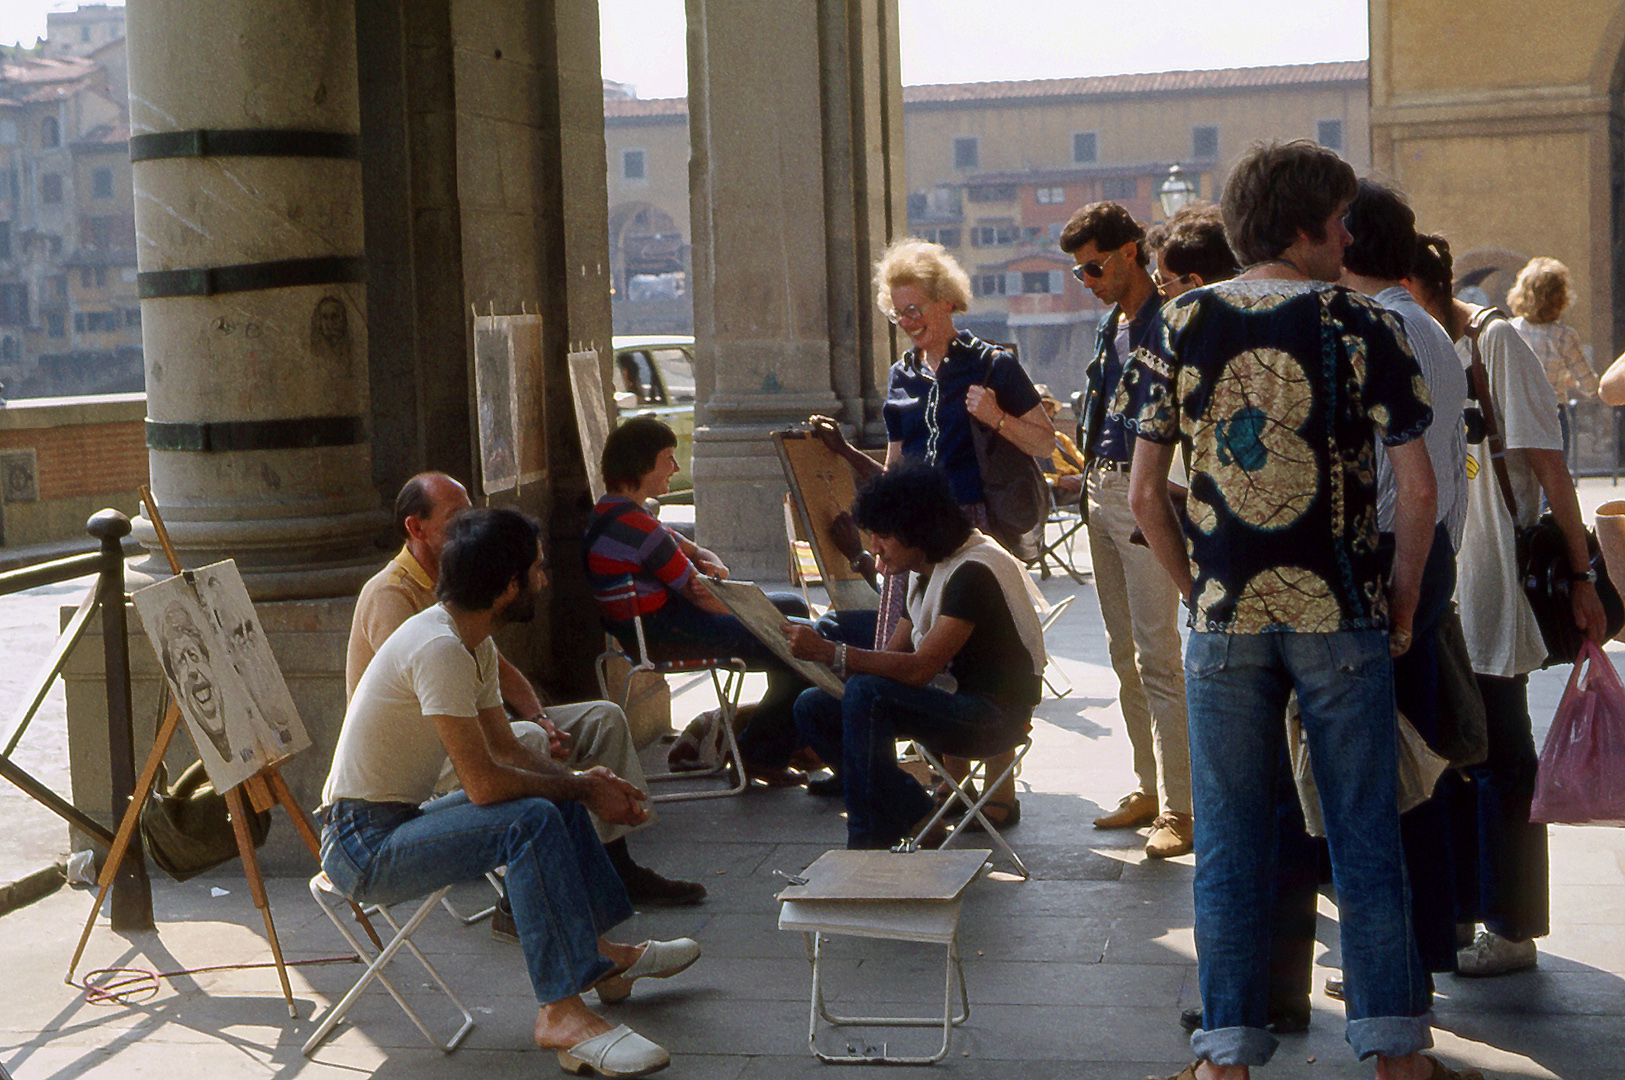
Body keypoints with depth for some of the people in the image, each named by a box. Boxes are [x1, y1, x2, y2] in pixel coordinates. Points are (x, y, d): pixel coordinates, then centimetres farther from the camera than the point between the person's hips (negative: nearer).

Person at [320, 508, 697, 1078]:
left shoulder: (473, 643, 7)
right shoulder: (439, 648, -25)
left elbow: (508, 752, 13)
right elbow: (484, 784, -27)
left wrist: (583, 782, -4)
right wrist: (580, 787, -12)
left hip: (398, 821, 11)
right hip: (363, 844, -11)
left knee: (559, 798, 14)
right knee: (533, 822, -26)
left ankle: (600, 954, 22)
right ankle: (561, 1013, -26)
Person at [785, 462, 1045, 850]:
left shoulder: (973, 571, -21)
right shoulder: (926, 571, 10)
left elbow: (921, 669, -29)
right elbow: (894, 655, 10)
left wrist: (830, 652, -32)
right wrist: (828, 662, -9)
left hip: (993, 715, -10)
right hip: (954, 701, 10)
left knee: (867, 694, -30)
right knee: (813, 707, -1)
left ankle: (871, 843, -22)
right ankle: (915, 814, -3)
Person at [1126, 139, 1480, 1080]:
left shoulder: (1181, 327, 2)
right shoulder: (1361, 325, -5)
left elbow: (1146, 491, 1)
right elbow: (1418, 488, -8)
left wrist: (1199, 588, 12)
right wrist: (1402, 607, 4)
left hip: (1224, 616, 2)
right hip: (1339, 616, -2)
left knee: (1230, 847, 8)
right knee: (1365, 837, 8)